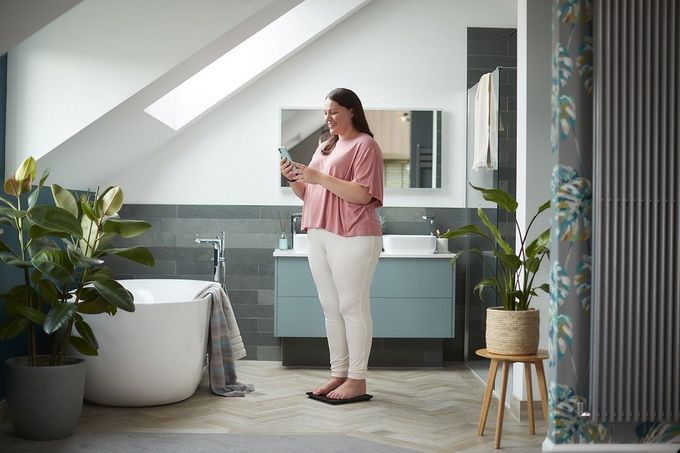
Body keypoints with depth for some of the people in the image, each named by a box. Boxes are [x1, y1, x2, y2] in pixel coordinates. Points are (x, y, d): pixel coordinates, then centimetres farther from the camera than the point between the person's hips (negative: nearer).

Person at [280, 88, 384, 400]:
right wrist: (294, 178, 2)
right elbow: (309, 195, 23)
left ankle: (357, 380, 2)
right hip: (319, 236, 8)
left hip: (353, 238, -8)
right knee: (331, 308, 10)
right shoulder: (324, 147, 21)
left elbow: (363, 194, -15)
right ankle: (338, 373, 17)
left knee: (353, 307, -4)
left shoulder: (365, 145, -4)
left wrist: (319, 178, -19)